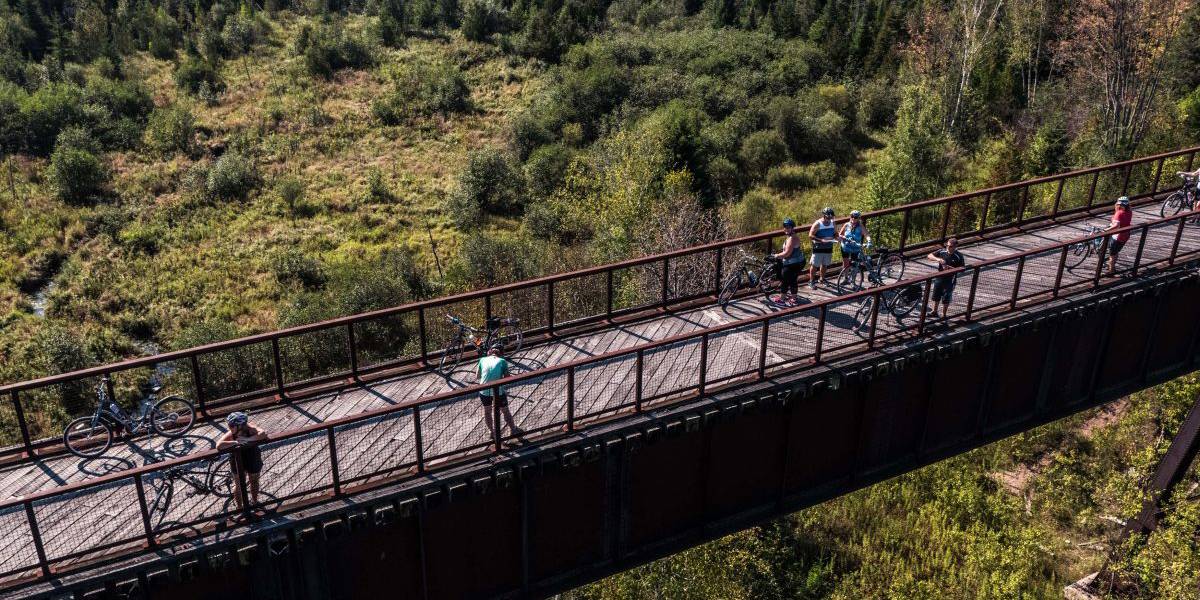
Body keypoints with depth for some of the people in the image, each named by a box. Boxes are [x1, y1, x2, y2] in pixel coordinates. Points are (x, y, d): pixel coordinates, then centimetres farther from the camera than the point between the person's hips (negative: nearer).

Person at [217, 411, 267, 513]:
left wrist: (247, 439, -43)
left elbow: (263, 434, -44)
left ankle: (254, 501, 53)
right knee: (240, 487, 15)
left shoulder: (250, 429, -27)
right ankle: (240, 507, 40)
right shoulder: (230, 435, -26)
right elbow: (219, 446, -41)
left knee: (254, 482, 26)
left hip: (253, 461, 1)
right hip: (238, 462, -1)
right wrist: (236, 442, -42)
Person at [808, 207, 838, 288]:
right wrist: (821, 240, -27)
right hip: (818, 248, -5)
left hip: (828, 247, 5)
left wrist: (836, 237, -9)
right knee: (814, 265, 0)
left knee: (824, 264, 16)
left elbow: (836, 233, 15)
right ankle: (811, 281, 9)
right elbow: (810, 235, -17)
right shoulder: (817, 224, -15)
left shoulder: (833, 224, 2)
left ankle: (822, 278, 34)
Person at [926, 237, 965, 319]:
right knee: (936, 296, 17)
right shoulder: (942, 251, -7)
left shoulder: (959, 256, -14)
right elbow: (929, 256, -6)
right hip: (939, 278, 4)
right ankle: (934, 312, 37)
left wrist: (949, 268, -25)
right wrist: (937, 259, -26)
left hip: (950, 279, -4)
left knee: (946, 299, 7)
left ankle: (944, 315, 23)